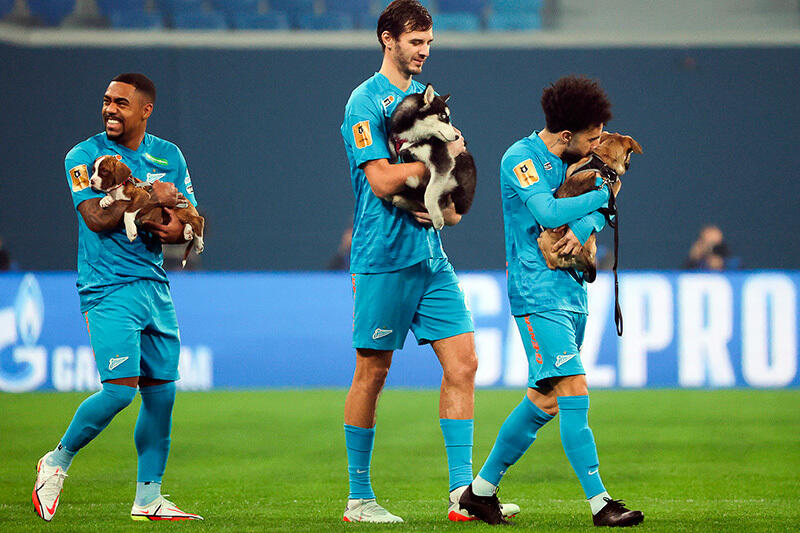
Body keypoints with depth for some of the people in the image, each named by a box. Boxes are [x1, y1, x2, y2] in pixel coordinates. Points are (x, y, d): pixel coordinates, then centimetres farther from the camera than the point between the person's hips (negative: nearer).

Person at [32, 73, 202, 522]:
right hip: (109, 288, -6)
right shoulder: (84, 157, -3)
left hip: (155, 284, 6)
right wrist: (151, 197, -15)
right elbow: (98, 218, -16)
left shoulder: (168, 156, 11)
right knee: (121, 390, -16)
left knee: (162, 392, 4)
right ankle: (57, 462, 6)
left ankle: (148, 499, 13)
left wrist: (178, 229, -12)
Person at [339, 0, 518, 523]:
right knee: (372, 372, 0)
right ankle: (359, 497, 10)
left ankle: (463, 490, 0)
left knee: (463, 363, -2)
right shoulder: (366, 102, -7)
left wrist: (447, 208, 2)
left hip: (431, 254, 7)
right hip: (384, 258, -7)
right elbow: (382, 180, -17)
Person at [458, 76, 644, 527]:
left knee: (545, 400, 11)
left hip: (571, 292, 9)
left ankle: (482, 489, 22)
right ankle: (600, 503, -16)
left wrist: (583, 228, -10)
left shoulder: (568, 160, 13)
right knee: (574, 392, -16)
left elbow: (599, 211, 12)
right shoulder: (521, 159, -12)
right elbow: (549, 212, -26)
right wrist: (604, 193, -15)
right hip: (538, 294, -9)